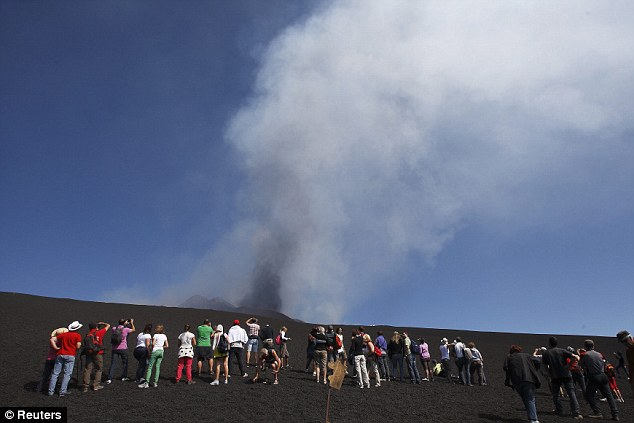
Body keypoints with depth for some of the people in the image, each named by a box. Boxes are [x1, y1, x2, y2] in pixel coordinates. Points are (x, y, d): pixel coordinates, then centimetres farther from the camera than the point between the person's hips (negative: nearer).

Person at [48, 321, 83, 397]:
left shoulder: (63, 334, 13)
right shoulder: (77, 335, -1)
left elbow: (52, 339, 8)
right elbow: (78, 346, -5)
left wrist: (56, 347, 10)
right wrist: (80, 344, 15)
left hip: (60, 354, 4)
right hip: (70, 356, -4)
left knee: (55, 373, 9)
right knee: (67, 374, 1)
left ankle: (51, 391, 11)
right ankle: (62, 391, -2)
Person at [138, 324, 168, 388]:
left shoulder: (156, 335, -5)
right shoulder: (164, 336, 11)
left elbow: (153, 344, -17)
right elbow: (167, 346, 10)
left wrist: (151, 349, -1)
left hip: (155, 351, -5)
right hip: (161, 351, 5)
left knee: (150, 367, -1)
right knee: (158, 367, 7)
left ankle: (146, 382, -5)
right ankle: (155, 382, 4)